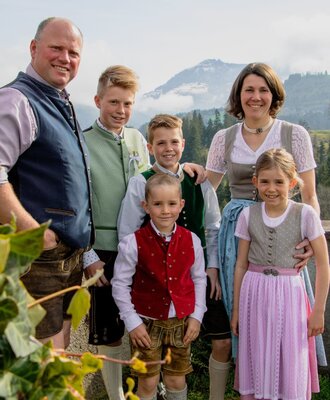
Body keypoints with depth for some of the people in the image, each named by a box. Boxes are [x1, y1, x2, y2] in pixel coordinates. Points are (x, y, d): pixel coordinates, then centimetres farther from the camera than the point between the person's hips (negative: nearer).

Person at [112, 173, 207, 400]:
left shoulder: (191, 241, -3)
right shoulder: (134, 243, -12)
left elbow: (199, 279, 6)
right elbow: (120, 284, -7)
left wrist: (196, 316, 1)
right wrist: (132, 322, -9)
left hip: (182, 321, 2)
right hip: (147, 322, -2)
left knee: (177, 380, 14)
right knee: (148, 382, 8)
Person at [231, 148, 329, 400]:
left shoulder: (305, 214, -7)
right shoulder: (248, 215, 1)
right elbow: (241, 264, 6)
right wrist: (236, 309, 9)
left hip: (289, 294, -2)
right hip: (254, 294, 2)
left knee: (290, 368, 6)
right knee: (255, 367, 11)